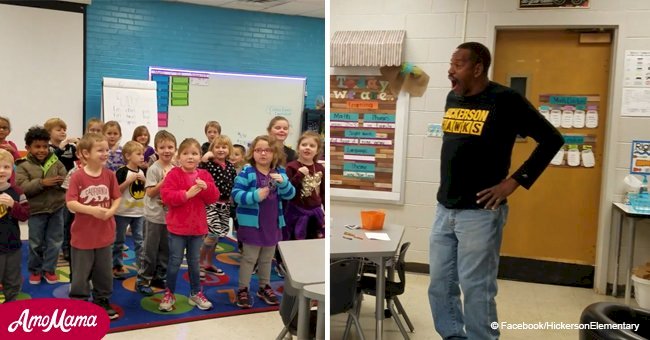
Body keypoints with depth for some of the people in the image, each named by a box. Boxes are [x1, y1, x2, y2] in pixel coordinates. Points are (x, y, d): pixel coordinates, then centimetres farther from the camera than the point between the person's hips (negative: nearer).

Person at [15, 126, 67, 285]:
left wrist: (59, 182, -24)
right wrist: (42, 183, -26)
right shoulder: (23, 166, -5)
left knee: (54, 241, 9)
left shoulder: (55, 162, 2)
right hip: (36, 210, -2)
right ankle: (35, 270, 27)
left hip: (56, 208, 2)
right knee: (36, 243, 9)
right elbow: (22, 187, -16)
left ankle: (49, 269, 24)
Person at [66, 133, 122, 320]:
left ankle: (102, 301, 31)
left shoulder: (109, 175, -3)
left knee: (104, 272, 16)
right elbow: (70, 203, -17)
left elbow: (117, 198, 1)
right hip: (83, 234, -4)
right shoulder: (78, 177, -14)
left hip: (105, 233, 4)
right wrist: (92, 210, -28)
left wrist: (111, 211, -17)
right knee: (80, 273, 8)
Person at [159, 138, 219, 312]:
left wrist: (206, 188, -20)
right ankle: (169, 294, 20)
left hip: (197, 226, 4)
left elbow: (214, 198, -1)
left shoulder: (204, 175, 3)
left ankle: (196, 293, 27)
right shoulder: (173, 174, -9)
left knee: (194, 261, 15)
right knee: (175, 261, 5)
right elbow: (166, 196, -19)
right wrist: (187, 194, -27)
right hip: (178, 226, -3)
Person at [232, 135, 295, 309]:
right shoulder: (247, 172, -12)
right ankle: (243, 289, 19)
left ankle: (264, 287, 35)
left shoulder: (280, 172, 3)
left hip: (273, 224, 5)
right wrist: (256, 195, -30)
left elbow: (290, 194, -1)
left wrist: (283, 183, -20)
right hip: (252, 223, -5)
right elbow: (235, 194, -17)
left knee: (267, 258, 19)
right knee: (249, 258, 6)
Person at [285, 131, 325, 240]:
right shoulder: (292, 166, -9)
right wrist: (299, 174, -23)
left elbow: (323, 193, 10)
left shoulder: (320, 168, 3)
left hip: (315, 212, 4)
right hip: (297, 212, -4)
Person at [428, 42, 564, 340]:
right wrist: (448, 187, 12)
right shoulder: (452, 98, 9)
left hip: (480, 212, -7)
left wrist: (514, 181, -12)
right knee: (439, 285, 13)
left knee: (476, 290, 2)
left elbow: (551, 139, -8)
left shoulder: (505, 100, -10)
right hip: (444, 209, 7)